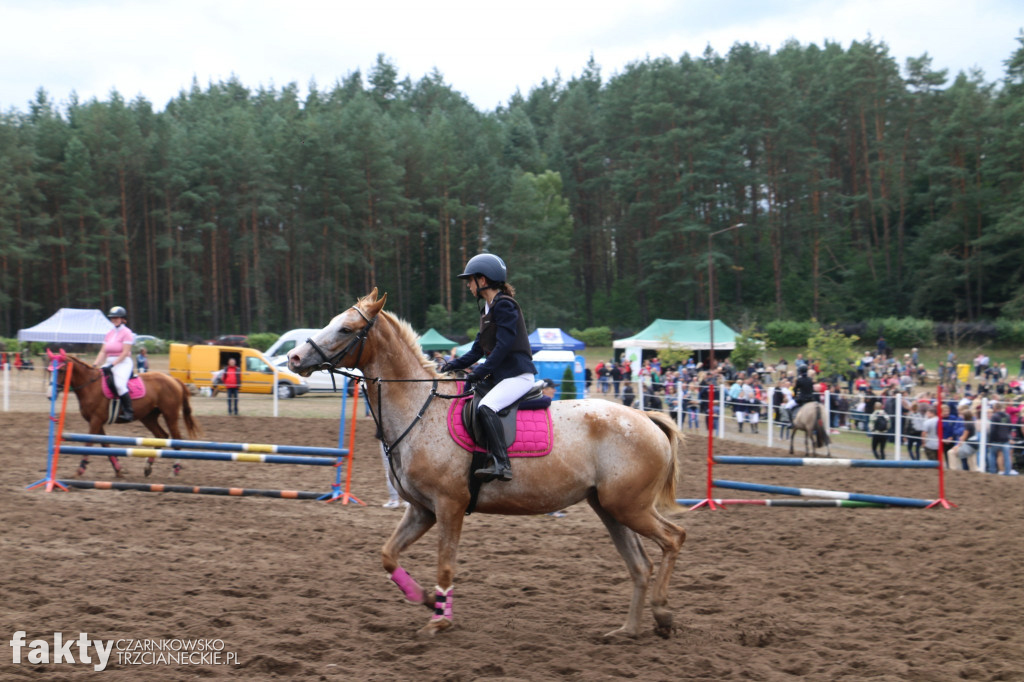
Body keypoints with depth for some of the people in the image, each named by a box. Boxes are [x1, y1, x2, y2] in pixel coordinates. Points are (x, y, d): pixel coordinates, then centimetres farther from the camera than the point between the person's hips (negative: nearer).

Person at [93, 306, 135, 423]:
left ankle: (128, 412, -24)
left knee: (119, 384, -31)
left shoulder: (126, 333, -5)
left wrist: (113, 364, -20)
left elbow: (125, 353, -13)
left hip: (123, 363, -8)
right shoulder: (109, 334, 17)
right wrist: (95, 364, -1)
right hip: (109, 363, 8)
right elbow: (103, 352, 13)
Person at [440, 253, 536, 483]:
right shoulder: (488, 308, 19)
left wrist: (481, 372, -22)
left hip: (518, 375, -11)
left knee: (486, 407, -30)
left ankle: (501, 464, -35)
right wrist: (455, 364, 8)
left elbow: (504, 345, -20)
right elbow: (479, 348, 20)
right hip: (500, 375, 11)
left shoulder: (504, 305, -11)